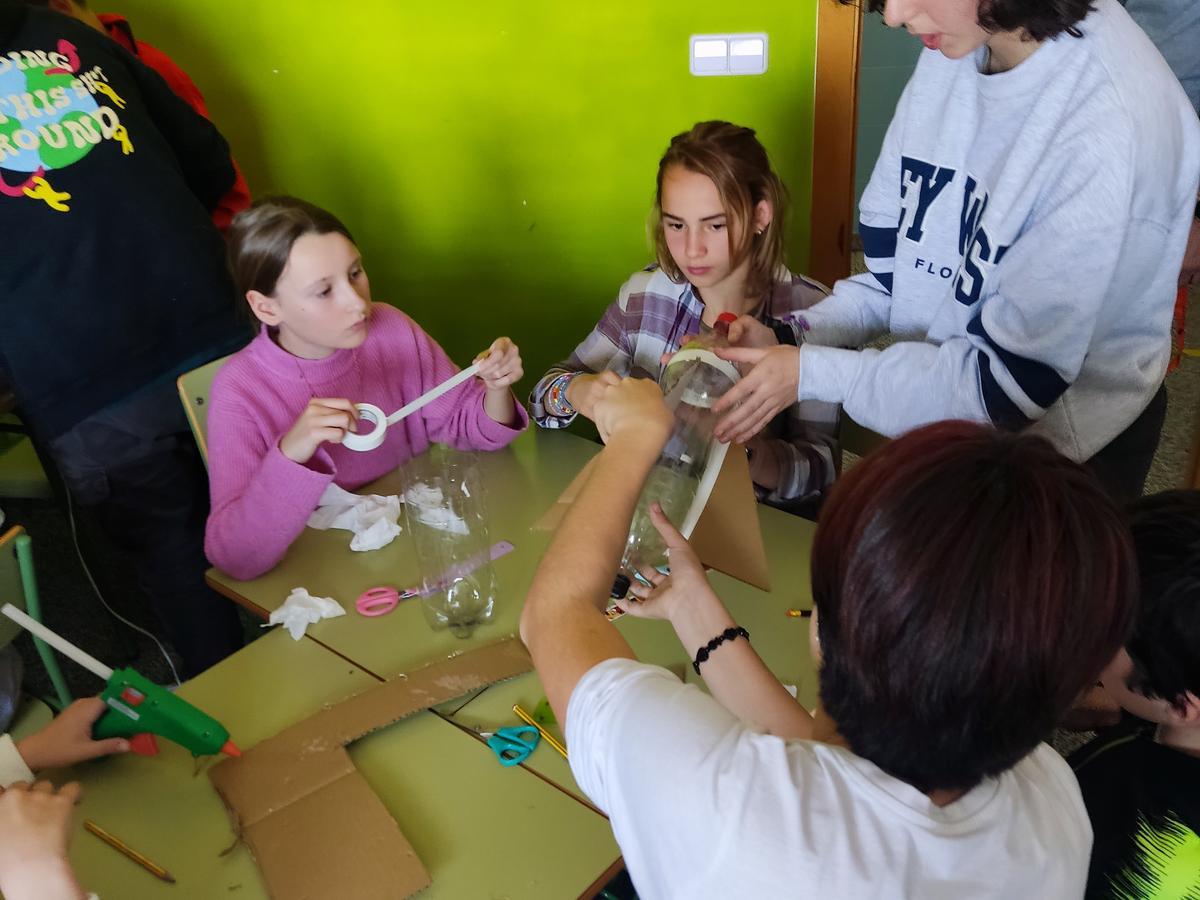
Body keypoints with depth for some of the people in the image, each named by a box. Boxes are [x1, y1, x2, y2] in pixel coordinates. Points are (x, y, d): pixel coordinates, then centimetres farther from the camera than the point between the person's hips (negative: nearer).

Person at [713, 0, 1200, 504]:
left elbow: (1013, 377, -26)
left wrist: (812, 372, -25)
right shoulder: (952, 50, -9)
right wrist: (793, 339, -15)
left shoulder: (1110, 127, -31)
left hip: (1054, 454, -6)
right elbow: (892, 263, -1)